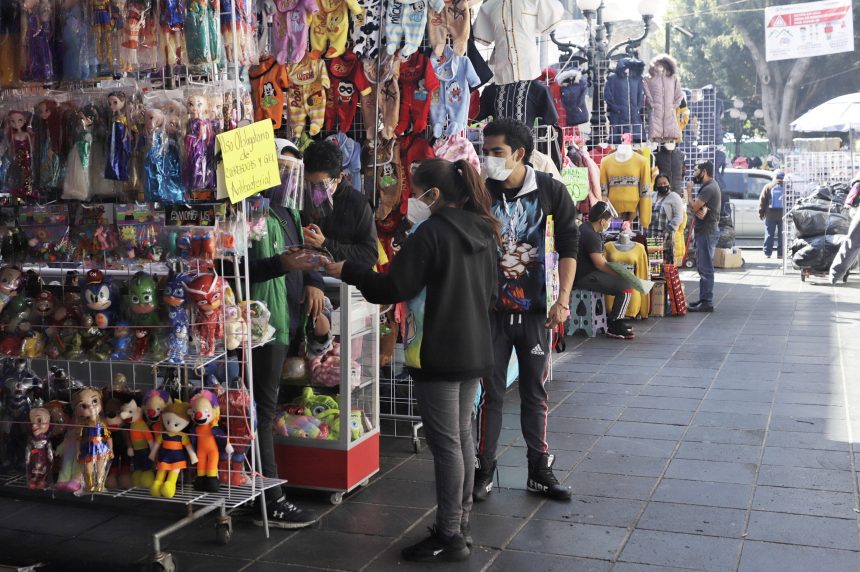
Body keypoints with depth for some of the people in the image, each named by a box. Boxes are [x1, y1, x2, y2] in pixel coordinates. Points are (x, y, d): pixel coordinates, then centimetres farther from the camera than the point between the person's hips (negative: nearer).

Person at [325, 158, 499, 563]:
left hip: (439, 355, -8)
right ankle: (461, 524, 24)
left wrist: (347, 271, -5)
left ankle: (450, 537, 5)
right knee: (462, 435, 15)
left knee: (445, 442, -2)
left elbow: (392, 288, -17)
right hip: (474, 349, 8)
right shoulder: (483, 231, 9)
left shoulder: (431, 233, -16)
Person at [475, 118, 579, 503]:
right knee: (491, 392, 5)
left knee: (535, 392, 10)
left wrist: (562, 301, -7)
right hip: (492, 309, 0)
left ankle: (540, 472, 21)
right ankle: (484, 471, 16)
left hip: (535, 310, 0)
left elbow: (568, 246, 0)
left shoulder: (551, 191, -4)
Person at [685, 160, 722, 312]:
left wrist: (689, 190, -5)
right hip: (703, 230, 11)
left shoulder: (709, 188, -17)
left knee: (705, 268, -10)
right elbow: (696, 206, 16)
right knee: (702, 267, 15)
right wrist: (698, 211, -7)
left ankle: (707, 302, -9)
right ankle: (703, 299, 22)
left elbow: (693, 206, -19)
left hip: (707, 231, -11)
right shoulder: (708, 186, 17)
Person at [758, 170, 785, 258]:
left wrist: (761, 213, 6)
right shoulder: (786, 187, 1)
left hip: (770, 214, 0)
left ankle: (767, 253, 1)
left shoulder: (768, 187, 0)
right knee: (781, 235, 4)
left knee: (769, 234, 4)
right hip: (782, 215, 1)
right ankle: (780, 253, 2)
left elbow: (762, 201, 0)